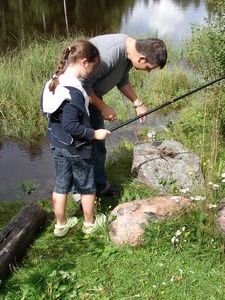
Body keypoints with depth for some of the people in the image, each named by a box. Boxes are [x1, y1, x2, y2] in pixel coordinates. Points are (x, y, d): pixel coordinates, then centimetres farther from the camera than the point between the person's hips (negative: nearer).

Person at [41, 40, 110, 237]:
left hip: (57, 145, 8)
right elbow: (71, 125, -28)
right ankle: (90, 223, 31)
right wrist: (95, 134, -18)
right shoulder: (74, 91, -27)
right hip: (75, 149, -8)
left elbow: (47, 110, 12)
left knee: (61, 186, 18)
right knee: (87, 187, 13)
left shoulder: (53, 83, 0)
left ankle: (61, 224, 32)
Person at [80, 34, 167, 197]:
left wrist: (137, 103, 3)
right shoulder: (110, 54, -34)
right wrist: (102, 108, -19)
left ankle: (100, 185, 28)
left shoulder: (130, 50, -5)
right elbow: (82, 84, -28)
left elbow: (122, 80, 12)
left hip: (92, 95, 9)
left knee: (98, 143, 14)